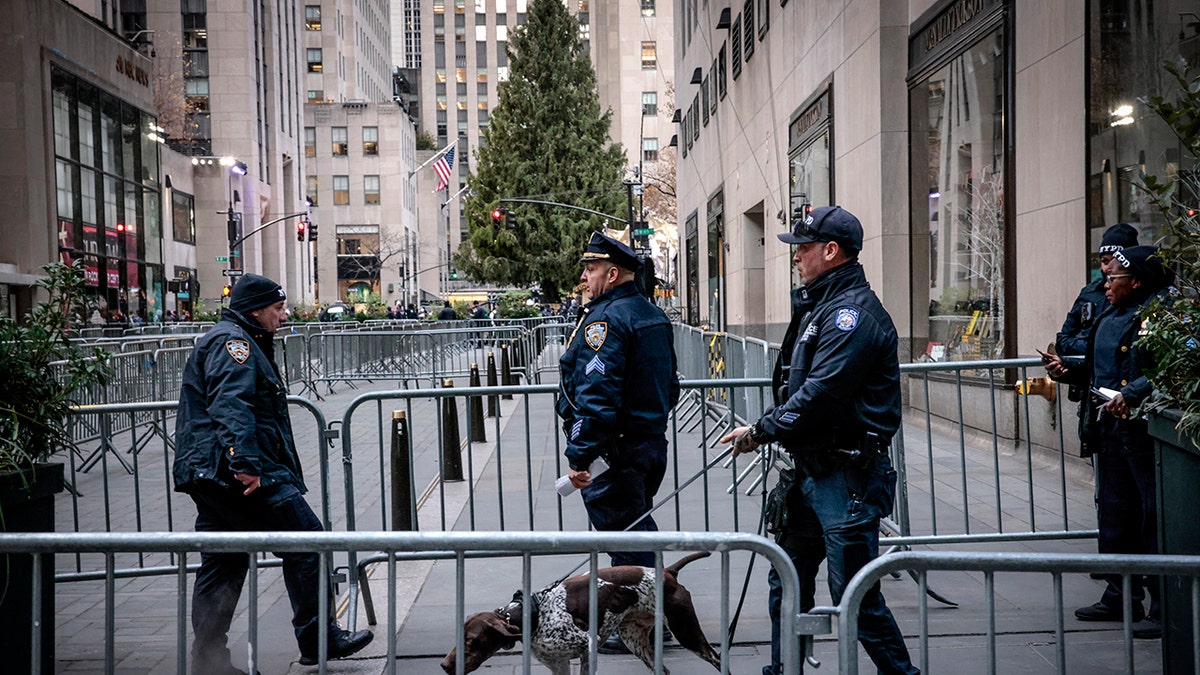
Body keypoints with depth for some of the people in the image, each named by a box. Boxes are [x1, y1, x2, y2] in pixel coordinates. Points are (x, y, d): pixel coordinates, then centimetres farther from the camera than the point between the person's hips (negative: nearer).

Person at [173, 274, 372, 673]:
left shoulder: (233, 342, 27)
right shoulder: (232, 342, -8)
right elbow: (231, 408, -23)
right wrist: (246, 464, -31)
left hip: (210, 477, 11)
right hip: (235, 473, -11)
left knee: (221, 565, 12)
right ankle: (317, 637, -2)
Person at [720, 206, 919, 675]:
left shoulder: (854, 312, -17)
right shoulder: (818, 305, 16)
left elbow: (821, 393, -25)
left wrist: (761, 431, -16)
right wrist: (767, 431, 3)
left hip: (847, 477, -10)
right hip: (811, 470, 10)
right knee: (787, 582, 16)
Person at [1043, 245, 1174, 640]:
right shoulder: (1109, 318, 16)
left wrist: (1132, 393, -31)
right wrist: (1067, 371, 9)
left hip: (1144, 432, -10)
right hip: (1110, 430, 10)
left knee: (1155, 518, -2)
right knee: (1115, 516, 16)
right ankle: (1121, 598, 29)